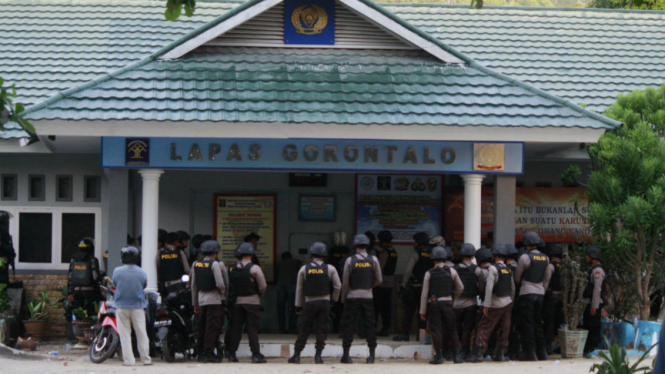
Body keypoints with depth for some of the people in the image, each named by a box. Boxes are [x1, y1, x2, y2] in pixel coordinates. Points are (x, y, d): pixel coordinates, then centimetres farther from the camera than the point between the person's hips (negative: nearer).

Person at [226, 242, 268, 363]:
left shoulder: (232, 269, 9)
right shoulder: (254, 268, -7)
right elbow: (263, 286, -7)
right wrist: (260, 295, 11)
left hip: (237, 301, 4)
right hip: (252, 301, -4)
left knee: (235, 327, 7)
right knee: (252, 328, -4)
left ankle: (231, 353, 6)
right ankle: (256, 354, -6)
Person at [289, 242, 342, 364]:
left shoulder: (304, 269, 2)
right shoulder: (330, 269, 0)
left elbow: (299, 289, 6)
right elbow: (338, 286, 3)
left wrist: (298, 306, 12)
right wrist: (334, 300, 18)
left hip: (309, 303, 0)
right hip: (324, 302, 0)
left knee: (304, 330, 4)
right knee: (322, 330, 4)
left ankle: (296, 355, 3)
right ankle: (318, 356, -1)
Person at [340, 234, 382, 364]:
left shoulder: (350, 260, -4)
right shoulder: (373, 260, 0)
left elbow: (345, 282, -3)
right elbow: (379, 280, 4)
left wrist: (343, 299, 6)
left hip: (352, 297, -1)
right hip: (368, 297, 1)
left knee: (349, 325, 2)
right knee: (370, 325, 6)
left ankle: (346, 355, 0)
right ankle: (372, 355, 4)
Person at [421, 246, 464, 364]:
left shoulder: (429, 273, -3)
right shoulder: (451, 271, 2)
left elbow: (424, 293, -3)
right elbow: (460, 288, 11)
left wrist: (423, 311, 2)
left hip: (433, 303, -2)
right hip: (447, 302, 2)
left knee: (436, 330, 1)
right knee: (451, 329, 8)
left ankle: (439, 356, -1)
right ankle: (457, 355, 6)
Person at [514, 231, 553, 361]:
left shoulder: (525, 257, -10)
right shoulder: (545, 258, 8)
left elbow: (517, 276, 0)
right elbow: (547, 277, 13)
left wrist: (519, 285, 19)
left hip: (527, 293, -6)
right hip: (540, 292, 6)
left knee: (527, 323, -3)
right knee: (537, 323, 13)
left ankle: (529, 352, -5)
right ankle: (541, 352, 14)